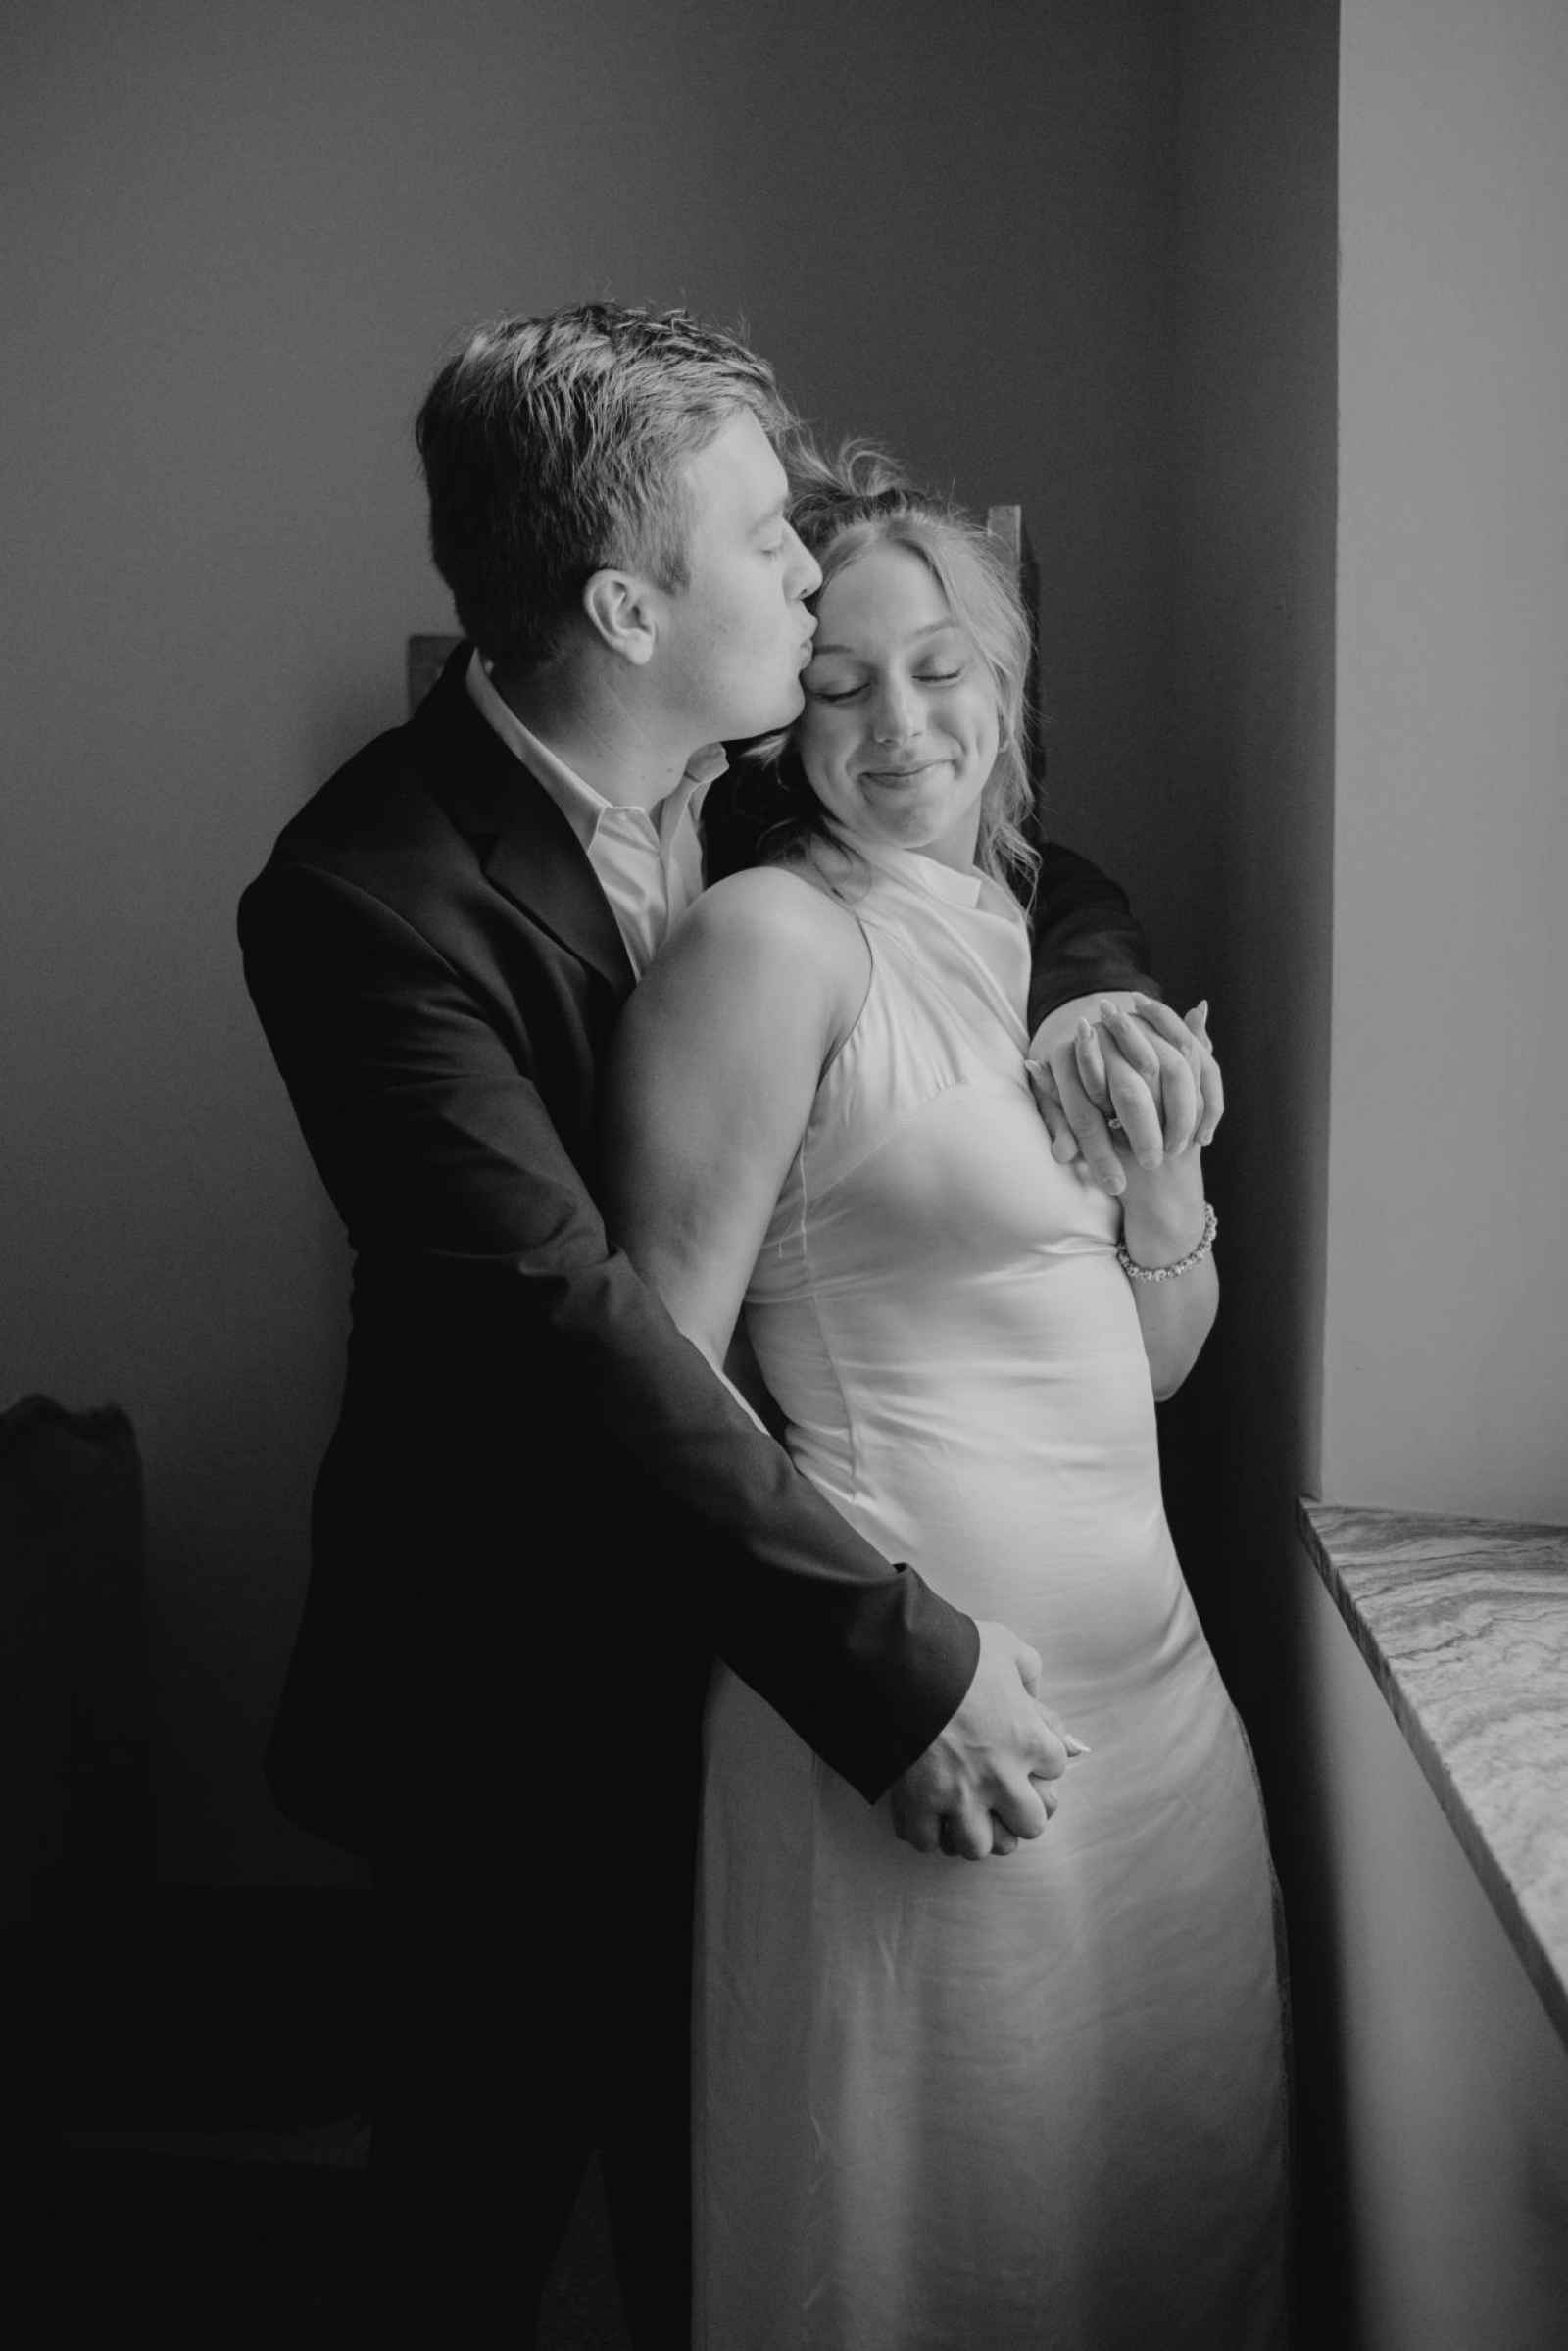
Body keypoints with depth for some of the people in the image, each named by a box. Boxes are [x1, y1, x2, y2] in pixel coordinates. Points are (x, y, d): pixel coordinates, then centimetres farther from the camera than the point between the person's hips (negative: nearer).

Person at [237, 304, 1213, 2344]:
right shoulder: (369, 894, -24)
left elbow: (1057, 889, 13)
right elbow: (557, 1319, -32)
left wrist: (1088, 998, -11)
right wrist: (891, 1658, -33)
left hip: (753, 1620, 5)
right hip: (524, 1663, -5)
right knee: (495, 2132, 16)